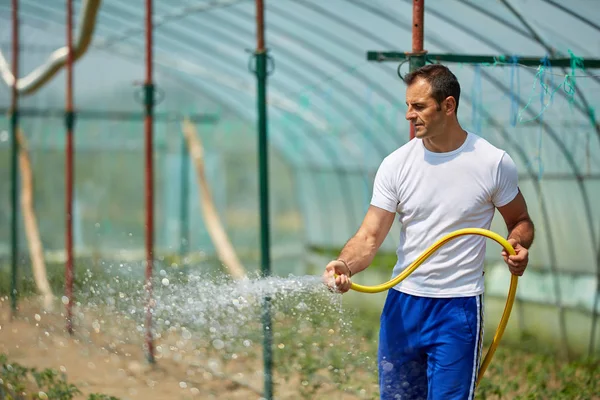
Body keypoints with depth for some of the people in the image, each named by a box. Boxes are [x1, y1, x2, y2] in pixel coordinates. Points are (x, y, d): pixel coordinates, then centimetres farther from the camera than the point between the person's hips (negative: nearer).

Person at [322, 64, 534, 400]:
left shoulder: (493, 163, -7)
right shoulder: (396, 164, -3)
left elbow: (520, 221, 8)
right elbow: (370, 236, -6)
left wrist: (519, 245, -15)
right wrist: (344, 265, -27)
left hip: (459, 308, -3)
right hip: (403, 304, 3)